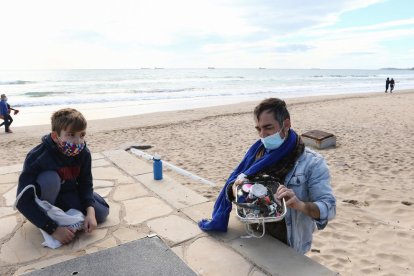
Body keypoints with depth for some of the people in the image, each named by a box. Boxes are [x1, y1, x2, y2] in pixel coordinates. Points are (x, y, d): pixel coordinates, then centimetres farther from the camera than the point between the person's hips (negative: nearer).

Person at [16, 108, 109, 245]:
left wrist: (90, 211, -29)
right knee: (50, 178, -37)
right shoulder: (37, 158, -35)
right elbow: (23, 201, -33)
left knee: (102, 212, -8)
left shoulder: (83, 153, -22)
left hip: (68, 192, 5)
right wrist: (53, 229, -37)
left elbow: (86, 183, -11)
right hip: (42, 197, -5)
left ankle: (59, 209, 11)